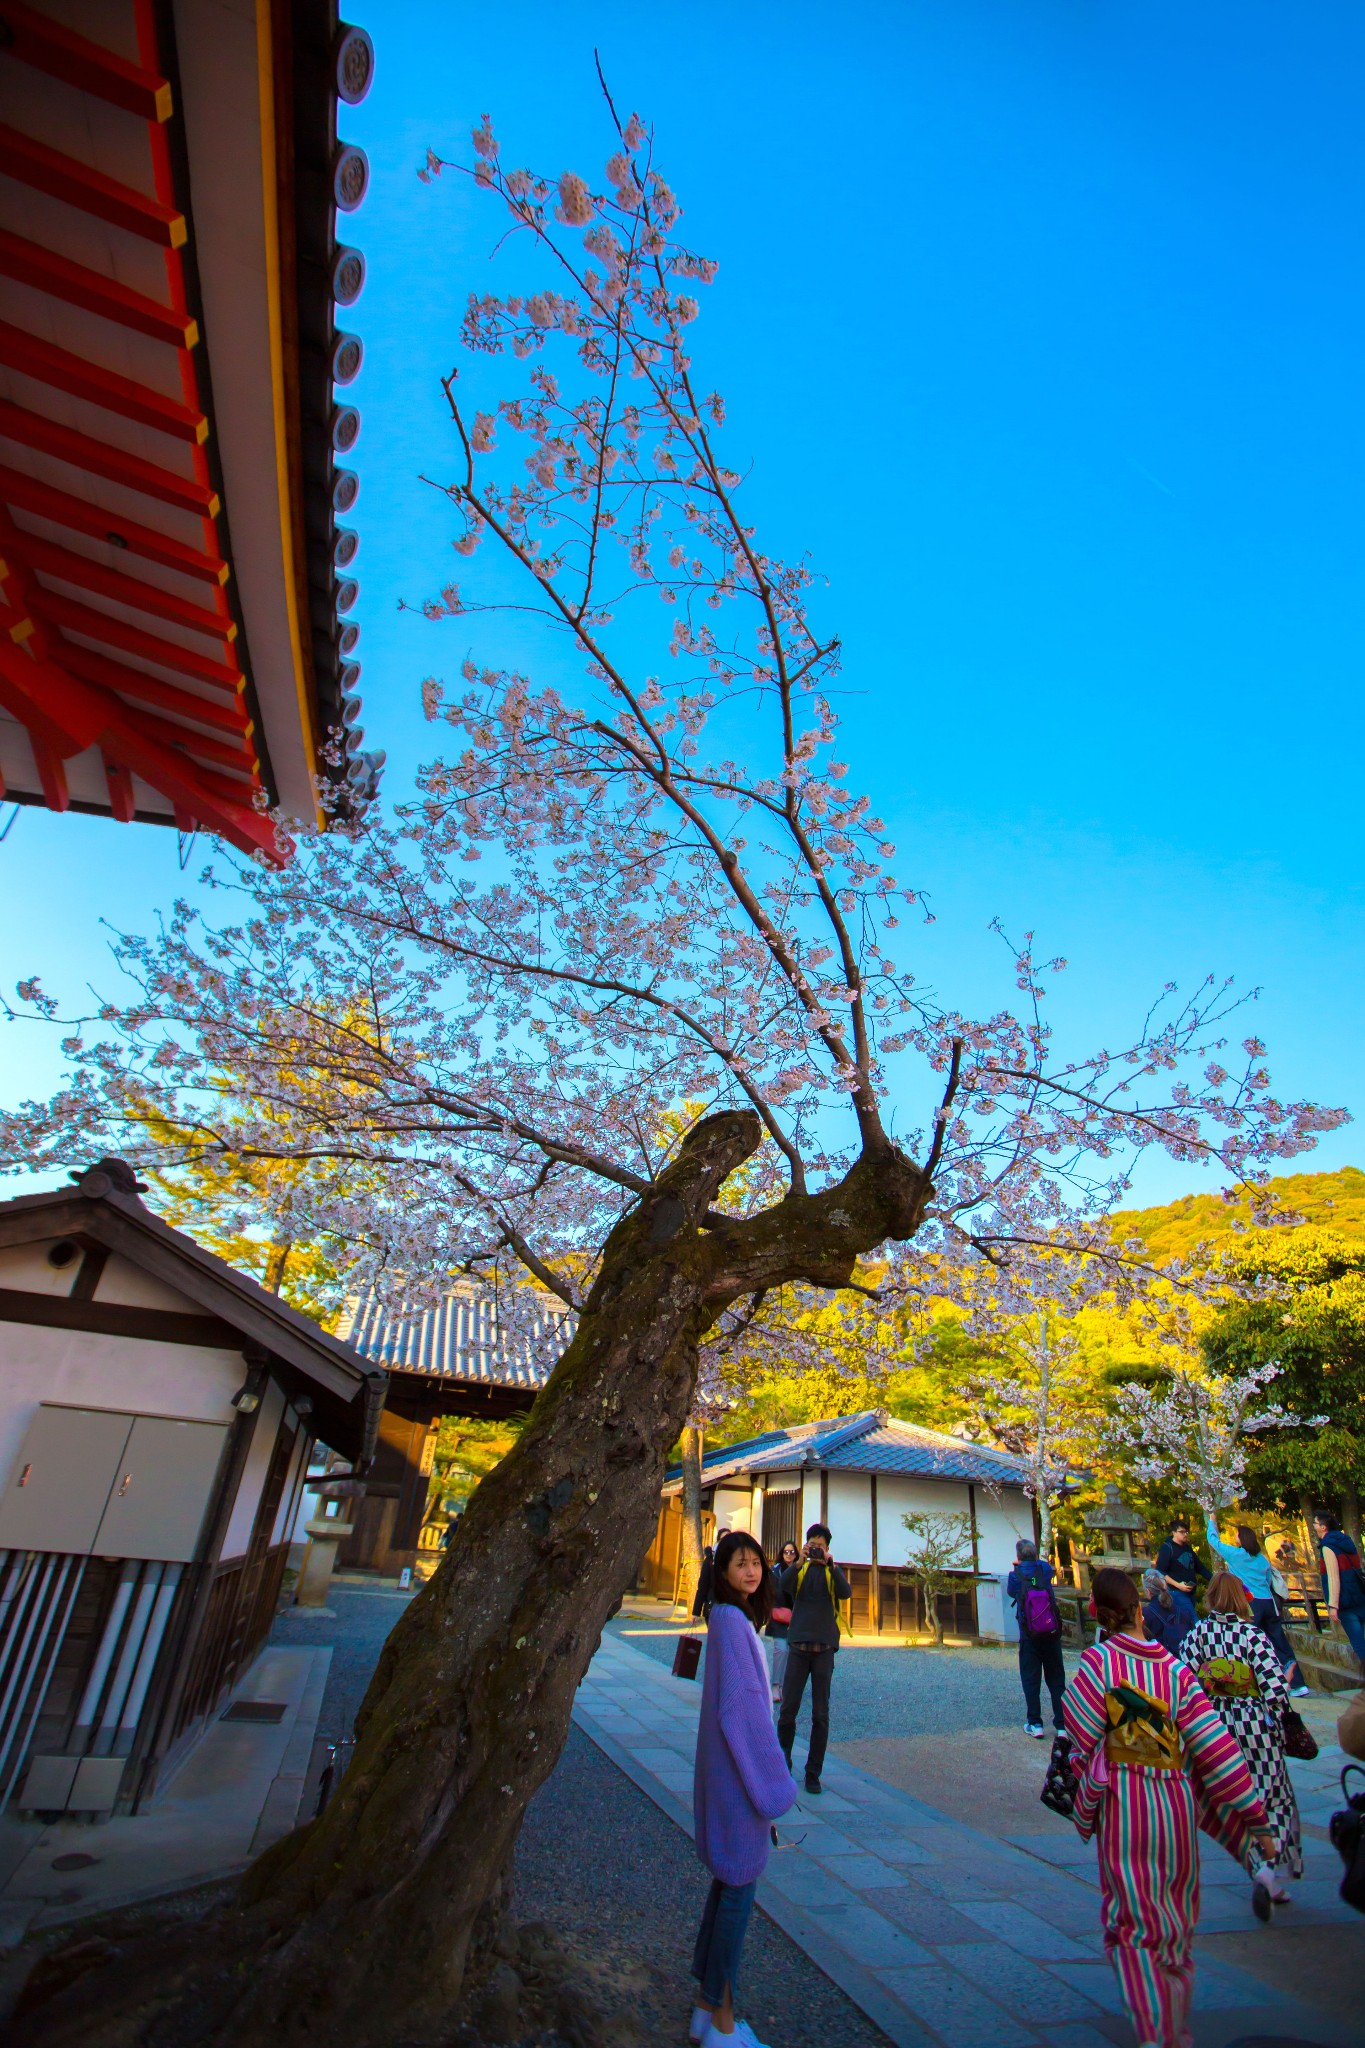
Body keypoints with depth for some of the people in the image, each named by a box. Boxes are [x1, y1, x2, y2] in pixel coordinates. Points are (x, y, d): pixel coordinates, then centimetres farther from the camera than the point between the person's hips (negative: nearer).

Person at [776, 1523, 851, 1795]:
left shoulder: (831, 1572, 6)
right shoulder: (799, 1569, 7)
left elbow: (846, 1593, -14)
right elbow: (782, 1587, -11)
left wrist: (830, 1564, -26)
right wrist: (799, 1562, -25)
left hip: (824, 1648, 0)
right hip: (798, 1646, 0)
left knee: (820, 1714, 2)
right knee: (788, 1709, 2)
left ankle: (813, 1773, 13)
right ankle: (783, 1759, 23)